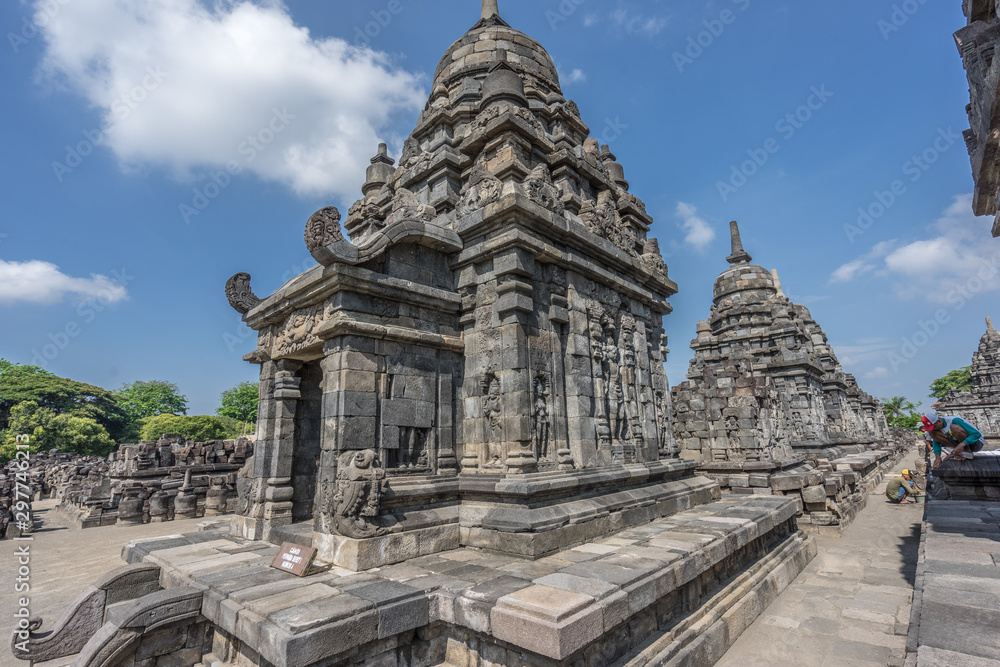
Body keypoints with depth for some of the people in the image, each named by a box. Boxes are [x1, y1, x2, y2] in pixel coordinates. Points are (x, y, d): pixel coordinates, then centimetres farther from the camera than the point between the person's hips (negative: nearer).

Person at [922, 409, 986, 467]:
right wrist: (937, 457, -20)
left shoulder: (954, 420, -27)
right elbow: (936, 442, -5)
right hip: (960, 443, 6)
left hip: (976, 442, -6)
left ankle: (968, 453, -18)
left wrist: (962, 444, -43)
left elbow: (977, 434, -30)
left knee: (954, 427, -33)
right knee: (932, 433, -14)